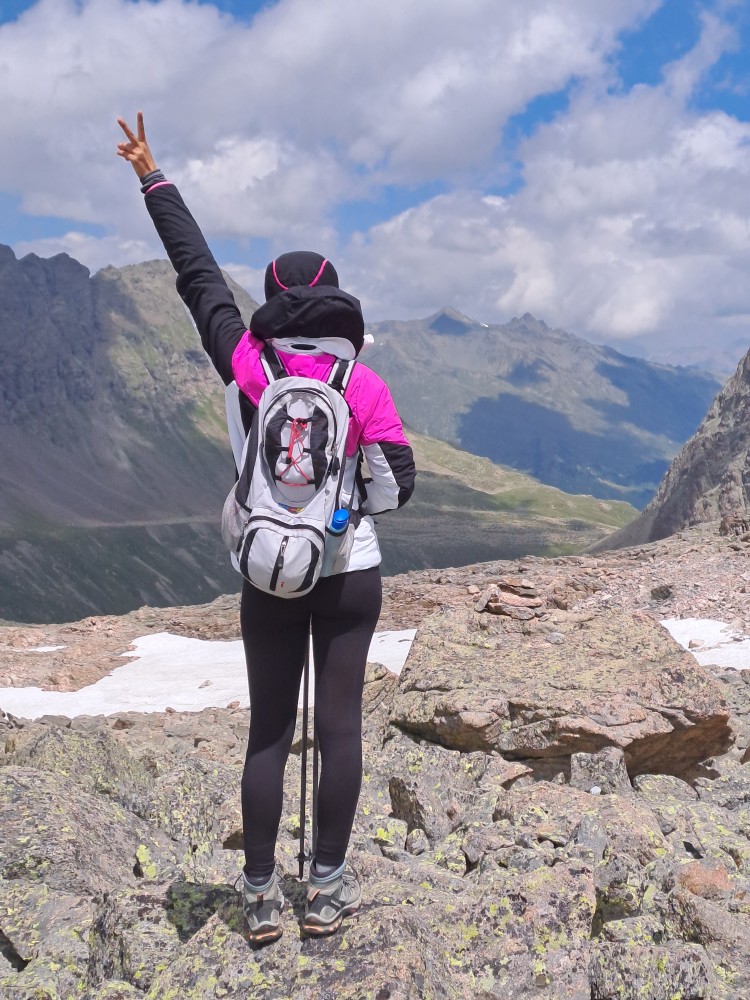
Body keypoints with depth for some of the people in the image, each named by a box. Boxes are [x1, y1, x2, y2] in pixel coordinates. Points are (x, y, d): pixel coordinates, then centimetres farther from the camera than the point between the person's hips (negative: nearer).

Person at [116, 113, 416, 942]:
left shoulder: (245, 361, -4)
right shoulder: (364, 384, -6)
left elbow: (195, 269, 5)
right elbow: (397, 486, -8)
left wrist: (150, 176, 15)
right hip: (350, 576, -1)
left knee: (267, 734, 10)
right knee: (340, 726, 8)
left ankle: (261, 897, 17)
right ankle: (327, 889, 17)